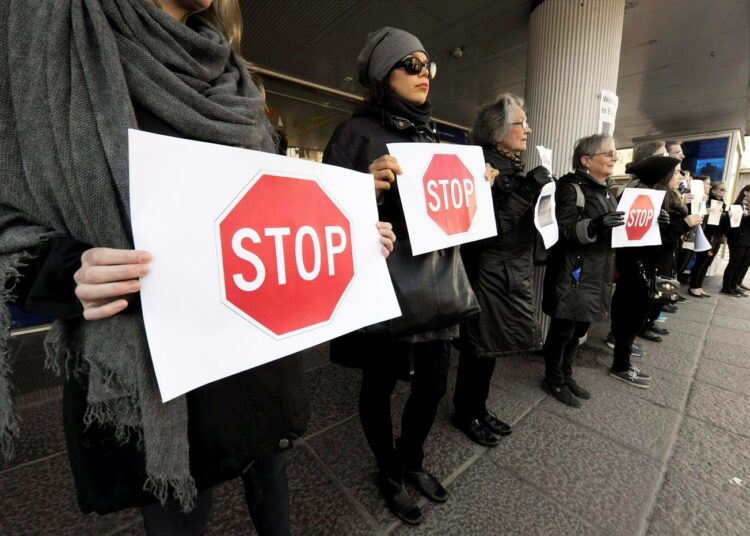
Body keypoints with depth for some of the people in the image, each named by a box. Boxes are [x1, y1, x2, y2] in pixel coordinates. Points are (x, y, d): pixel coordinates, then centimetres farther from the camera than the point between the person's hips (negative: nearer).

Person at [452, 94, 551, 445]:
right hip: (488, 273, -8)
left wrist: (538, 192, -2)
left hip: (513, 272, 8)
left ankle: (478, 409, 33)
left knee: (490, 347, 16)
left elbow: (525, 221, 12)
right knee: (480, 347, 4)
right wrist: (530, 190, -21)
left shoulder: (515, 168, 14)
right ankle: (465, 414, 25)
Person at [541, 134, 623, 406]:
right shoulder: (571, 189, -10)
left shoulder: (605, 190, 16)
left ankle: (566, 375, 33)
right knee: (562, 330, 2)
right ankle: (554, 380, 20)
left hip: (596, 273, 9)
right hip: (573, 274, -8)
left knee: (579, 330, 16)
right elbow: (563, 232, -19)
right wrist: (595, 225, -32)